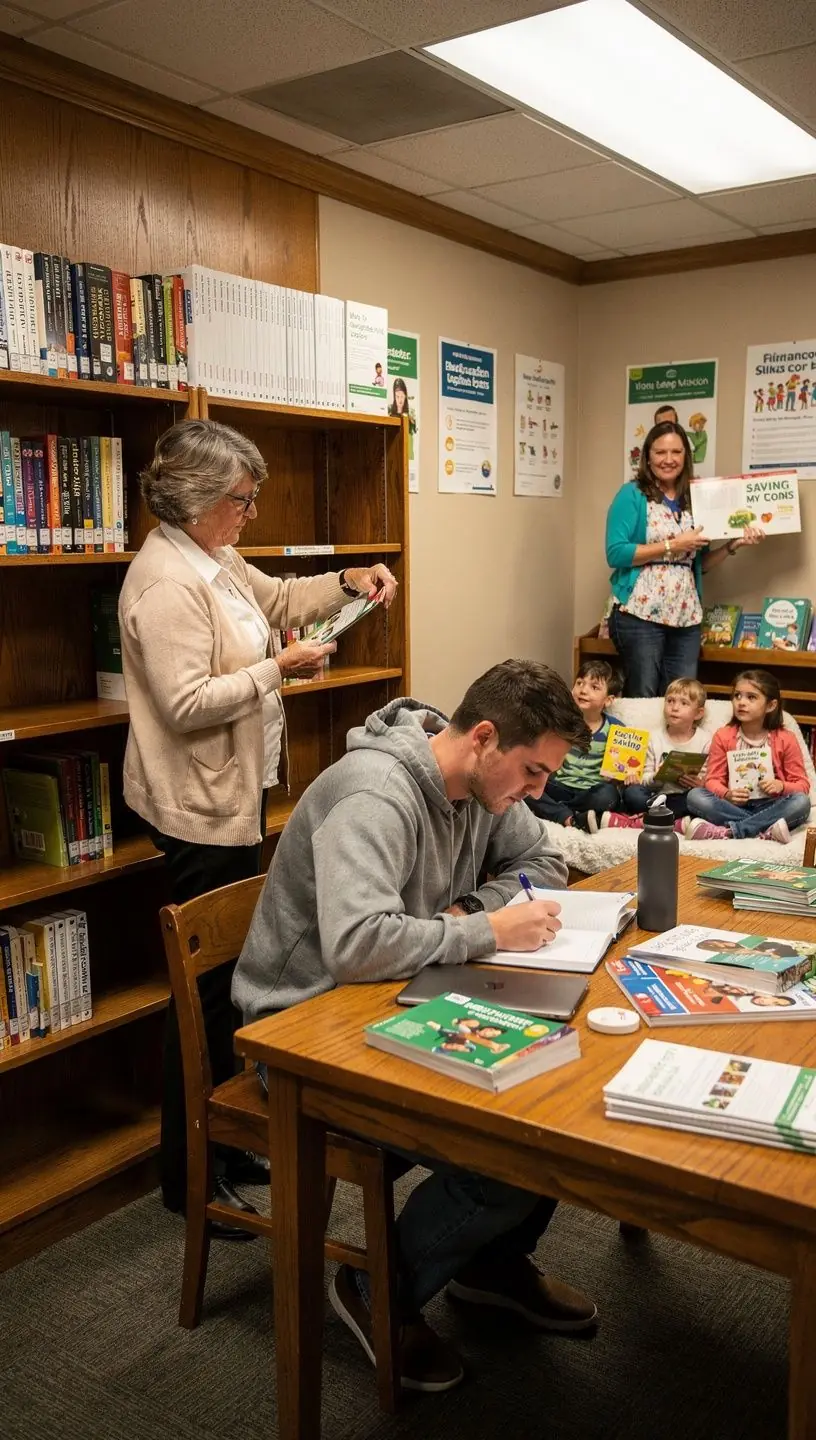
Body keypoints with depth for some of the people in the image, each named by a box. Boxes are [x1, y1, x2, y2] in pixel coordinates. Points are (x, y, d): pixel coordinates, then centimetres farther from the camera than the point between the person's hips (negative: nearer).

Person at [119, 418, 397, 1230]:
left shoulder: (214, 560, 11)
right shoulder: (166, 580, -20)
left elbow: (277, 598, 27)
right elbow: (186, 704, -26)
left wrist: (350, 582, 12)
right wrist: (279, 669, -18)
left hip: (232, 793, 10)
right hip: (199, 806, -10)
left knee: (227, 971, 16)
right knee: (207, 984, -1)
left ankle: (224, 1141, 31)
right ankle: (188, 1176, 16)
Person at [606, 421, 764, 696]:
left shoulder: (693, 499, 12)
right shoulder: (632, 494, -3)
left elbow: (698, 563, 17)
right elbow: (615, 553, -13)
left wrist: (733, 545, 1)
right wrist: (673, 545, -14)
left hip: (686, 618, 5)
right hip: (640, 615, -5)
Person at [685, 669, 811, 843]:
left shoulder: (785, 739, -1)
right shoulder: (723, 736, 1)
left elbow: (802, 784, 2)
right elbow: (713, 779, -1)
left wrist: (781, 786, -21)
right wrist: (727, 794, -23)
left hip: (770, 806, 0)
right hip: (735, 805, 1)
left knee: (801, 802, -31)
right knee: (695, 795, -25)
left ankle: (727, 832, -34)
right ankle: (766, 829, -33)